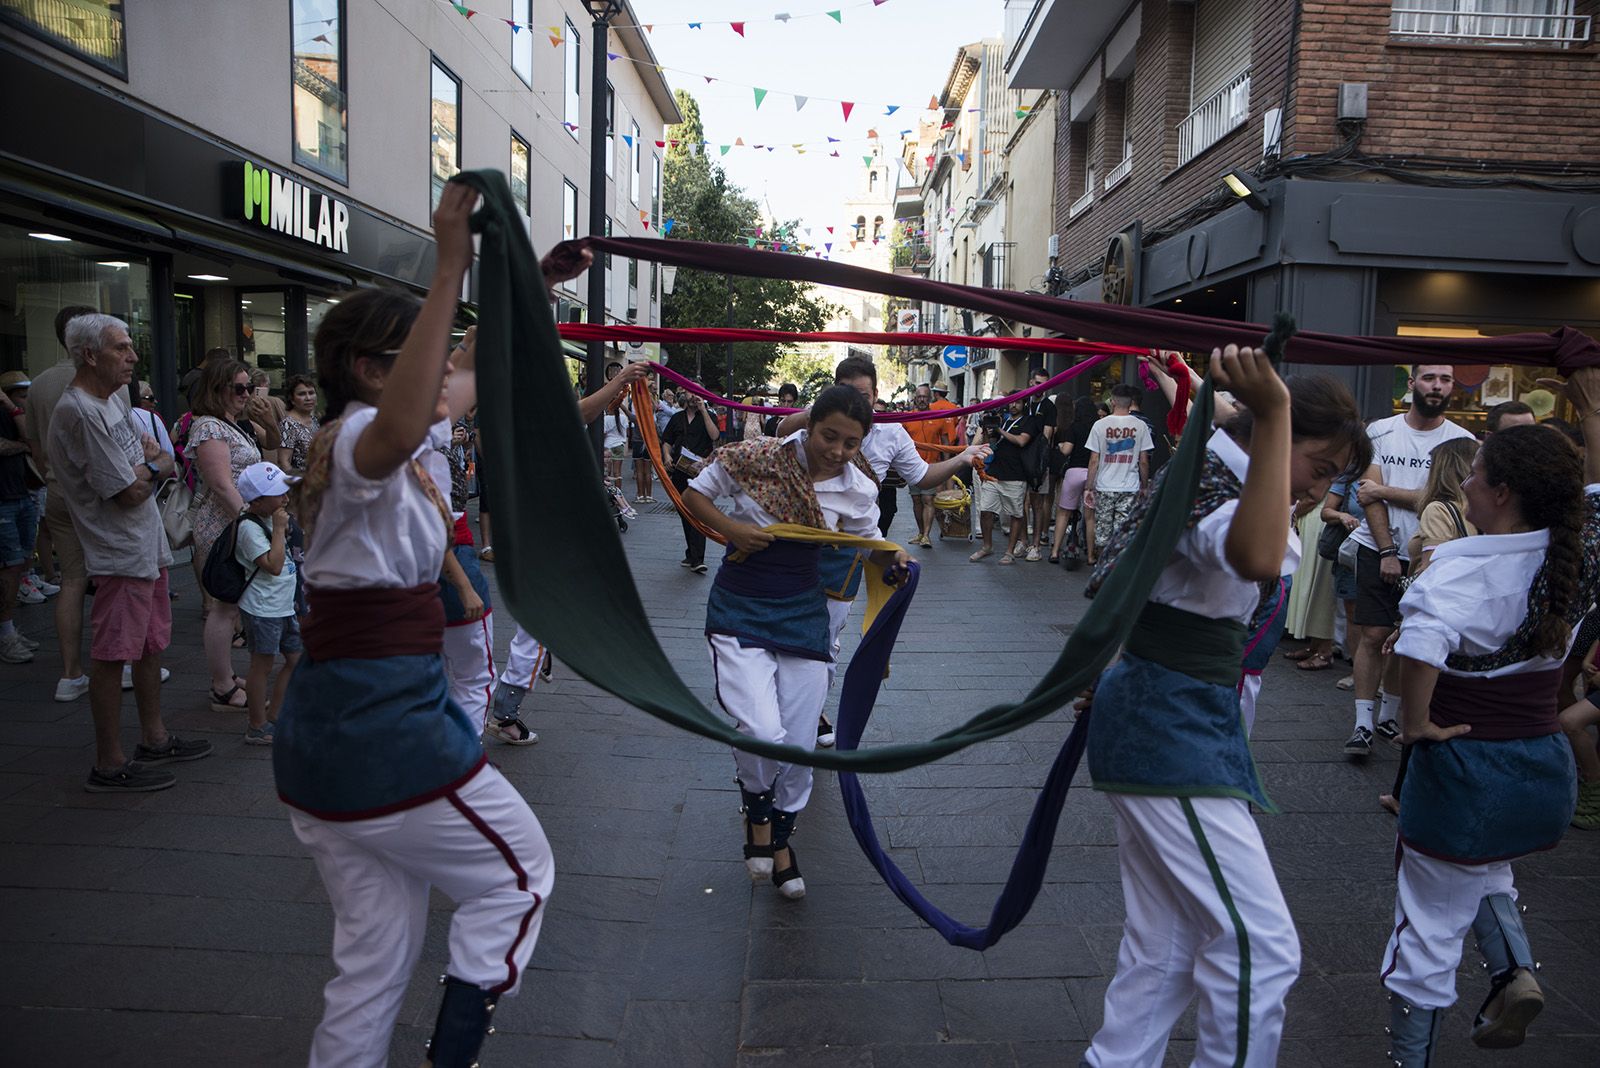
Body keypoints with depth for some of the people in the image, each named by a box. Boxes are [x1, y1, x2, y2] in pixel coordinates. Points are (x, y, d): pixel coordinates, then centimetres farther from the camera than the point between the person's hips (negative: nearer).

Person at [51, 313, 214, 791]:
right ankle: (109, 765, 7)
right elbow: (130, 492, -20)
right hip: (120, 553, -10)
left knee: (152, 644, 19)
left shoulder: (114, 397, 10)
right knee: (112, 657, -2)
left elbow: (148, 447, 19)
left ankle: (154, 738, 33)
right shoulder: (80, 414, -20)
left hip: (147, 545, 10)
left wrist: (147, 462, -4)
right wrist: (157, 467, -1)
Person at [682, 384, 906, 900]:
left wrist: (895, 559, -10)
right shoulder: (754, 457, -13)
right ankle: (757, 812, 15)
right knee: (762, 733, -21)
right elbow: (694, 493, -1)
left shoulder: (857, 489, -3)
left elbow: (870, 546, 13)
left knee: (799, 744, 7)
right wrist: (730, 529, -19)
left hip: (803, 610, 3)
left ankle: (781, 838, 36)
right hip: (739, 609, -3)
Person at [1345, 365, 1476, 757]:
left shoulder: (1462, 441, -2)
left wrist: (1382, 490, -11)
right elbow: (1370, 495, -4)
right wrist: (1387, 551, -10)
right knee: (1374, 635, -5)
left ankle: (1388, 716, 23)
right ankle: (1363, 725, 0)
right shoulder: (1380, 431, 1)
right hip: (1377, 548, 0)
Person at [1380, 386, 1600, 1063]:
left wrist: (1416, 720, -26)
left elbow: (1421, 641, -41)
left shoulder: (1467, 564, -22)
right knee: (1485, 869, 37)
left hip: (1465, 768, -7)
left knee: (1428, 931, 9)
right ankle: (1515, 970, 17)